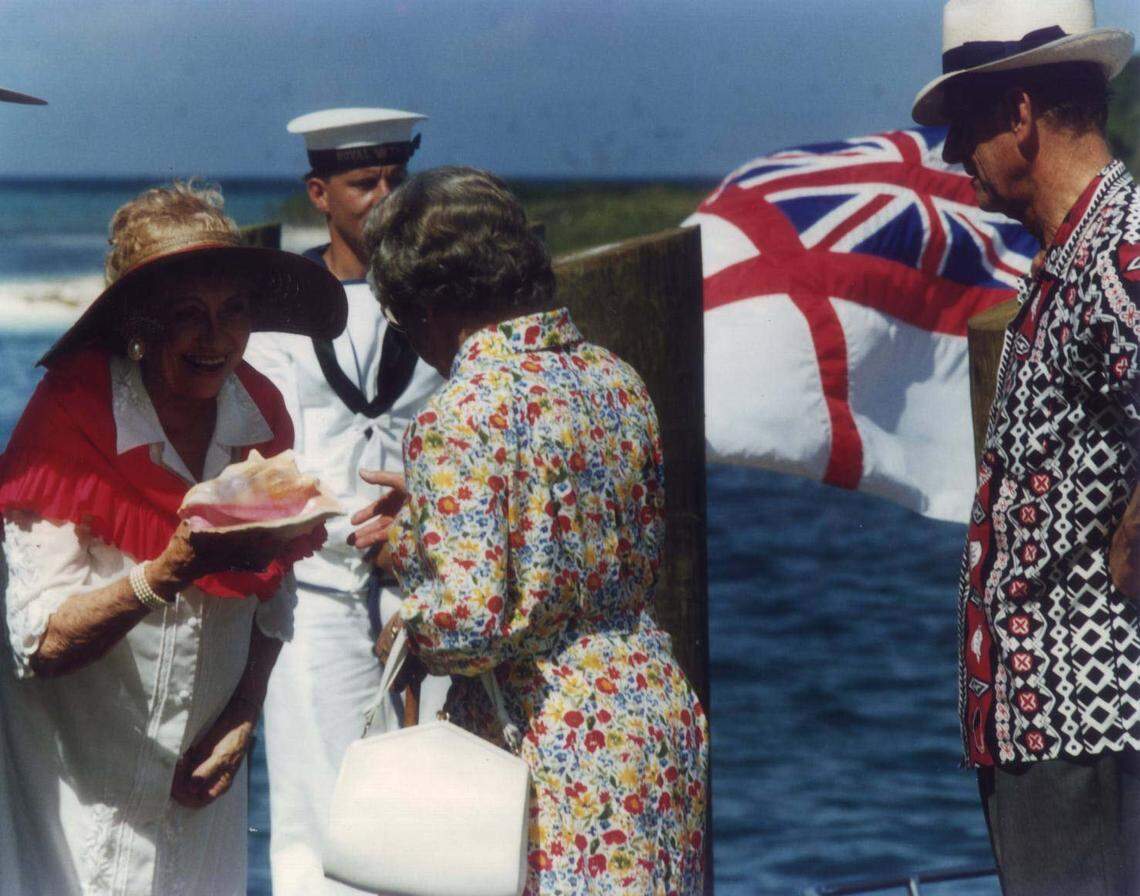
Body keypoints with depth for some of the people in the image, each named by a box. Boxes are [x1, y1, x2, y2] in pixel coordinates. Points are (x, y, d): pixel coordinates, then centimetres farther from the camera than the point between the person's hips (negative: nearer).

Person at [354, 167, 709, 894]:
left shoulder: (461, 415, -15)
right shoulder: (617, 379, 9)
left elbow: (470, 619, -22)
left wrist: (404, 623, 2)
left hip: (561, 749, -8)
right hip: (663, 714, 8)